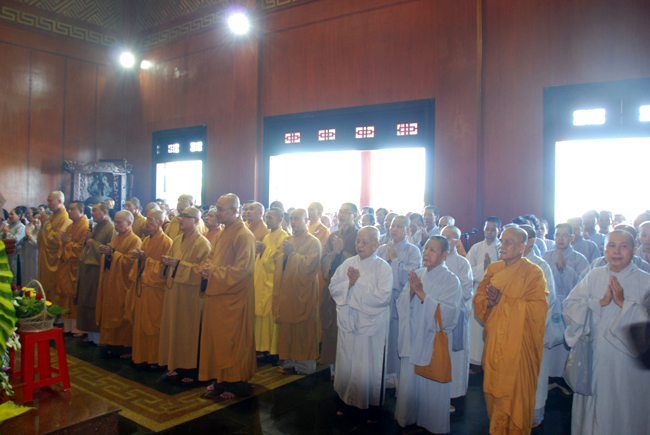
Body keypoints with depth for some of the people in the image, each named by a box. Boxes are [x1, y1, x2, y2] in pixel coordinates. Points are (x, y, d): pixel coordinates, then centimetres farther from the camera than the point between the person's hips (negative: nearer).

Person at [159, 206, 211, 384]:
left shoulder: (202, 243, -9)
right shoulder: (176, 241, 15)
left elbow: (203, 269, -18)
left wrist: (179, 264, -19)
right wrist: (166, 261, 0)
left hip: (190, 295, -7)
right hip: (173, 291, 8)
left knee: (189, 331, -1)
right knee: (173, 328, 10)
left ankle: (191, 370, 9)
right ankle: (177, 366, 22)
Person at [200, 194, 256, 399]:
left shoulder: (244, 236, -16)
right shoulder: (223, 233, 13)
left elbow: (242, 269, -21)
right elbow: (213, 257, 22)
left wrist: (215, 272, -17)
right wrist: (207, 267, 1)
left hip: (234, 298, -9)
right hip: (218, 294, 9)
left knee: (233, 340, 0)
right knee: (217, 338, 14)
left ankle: (238, 384, 13)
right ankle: (222, 380, 27)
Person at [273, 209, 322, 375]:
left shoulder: (313, 242, -4)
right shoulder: (287, 240, 16)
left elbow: (310, 264, -15)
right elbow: (276, 260, 14)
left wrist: (292, 253, -15)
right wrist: (284, 253, -6)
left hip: (302, 292, -6)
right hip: (285, 291, 6)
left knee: (303, 329, 1)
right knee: (286, 327, 8)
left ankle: (305, 363, 11)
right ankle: (289, 360, 19)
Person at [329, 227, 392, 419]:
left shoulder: (382, 267, -6)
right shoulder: (347, 264, 6)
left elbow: (383, 296, -18)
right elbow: (333, 289, 2)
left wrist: (356, 284, -14)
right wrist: (349, 282, -16)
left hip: (370, 324, -3)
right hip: (348, 322, 4)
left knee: (368, 366, 5)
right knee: (346, 365, 12)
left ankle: (371, 406, 23)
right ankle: (346, 400, 32)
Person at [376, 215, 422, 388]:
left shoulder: (413, 251, 0)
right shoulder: (382, 249, 11)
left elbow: (410, 277, -11)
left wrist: (395, 259, -10)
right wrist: (385, 260, -8)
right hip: (383, 300, 3)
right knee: (385, 337, 6)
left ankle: (401, 376, 12)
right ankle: (388, 374, 21)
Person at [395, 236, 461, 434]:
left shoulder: (451, 280, -9)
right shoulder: (416, 275, 6)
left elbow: (446, 313, -18)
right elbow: (401, 305, 3)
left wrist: (422, 293, -21)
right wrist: (411, 291, -16)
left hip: (434, 341, -4)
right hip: (412, 339, 4)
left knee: (432, 387, 5)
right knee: (409, 383, 11)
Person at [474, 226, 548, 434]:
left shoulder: (534, 273, -6)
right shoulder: (493, 269, 9)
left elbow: (538, 309, -16)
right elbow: (478, 298, 8)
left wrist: (502, 300, -18)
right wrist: (488, 301, -15)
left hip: (518, 345, -4)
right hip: (494, 342, 5)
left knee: (516, 394, 2)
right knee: (493, 391, 12)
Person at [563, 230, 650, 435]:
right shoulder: (593, 277, 3)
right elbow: (570, 307, -6)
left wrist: (623, 302, -20)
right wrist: (601, 302, -15)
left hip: (628, 363, -2)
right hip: (594, 358, 2)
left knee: (624, 413, 9)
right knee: (593, 409, 13)